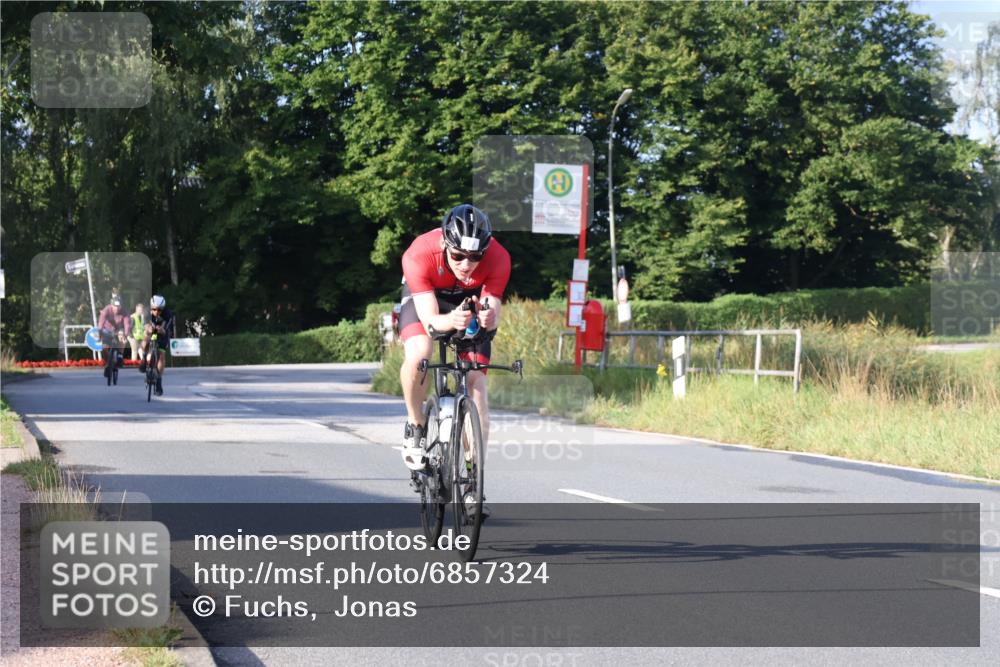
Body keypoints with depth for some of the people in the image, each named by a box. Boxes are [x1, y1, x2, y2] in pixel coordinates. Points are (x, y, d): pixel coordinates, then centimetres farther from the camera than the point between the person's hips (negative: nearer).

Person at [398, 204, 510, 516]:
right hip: (424, 296, -1)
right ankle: (415, 426, -3)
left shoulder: (498, 259, -34)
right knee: (418, 355, -31)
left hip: (471, 301, 1)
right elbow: (429, 318, -40)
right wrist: (451, 321, -62)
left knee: (477, 381, -11)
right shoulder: (419, 255, -38)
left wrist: (488, 319, -57)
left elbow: (494, 313, -33)